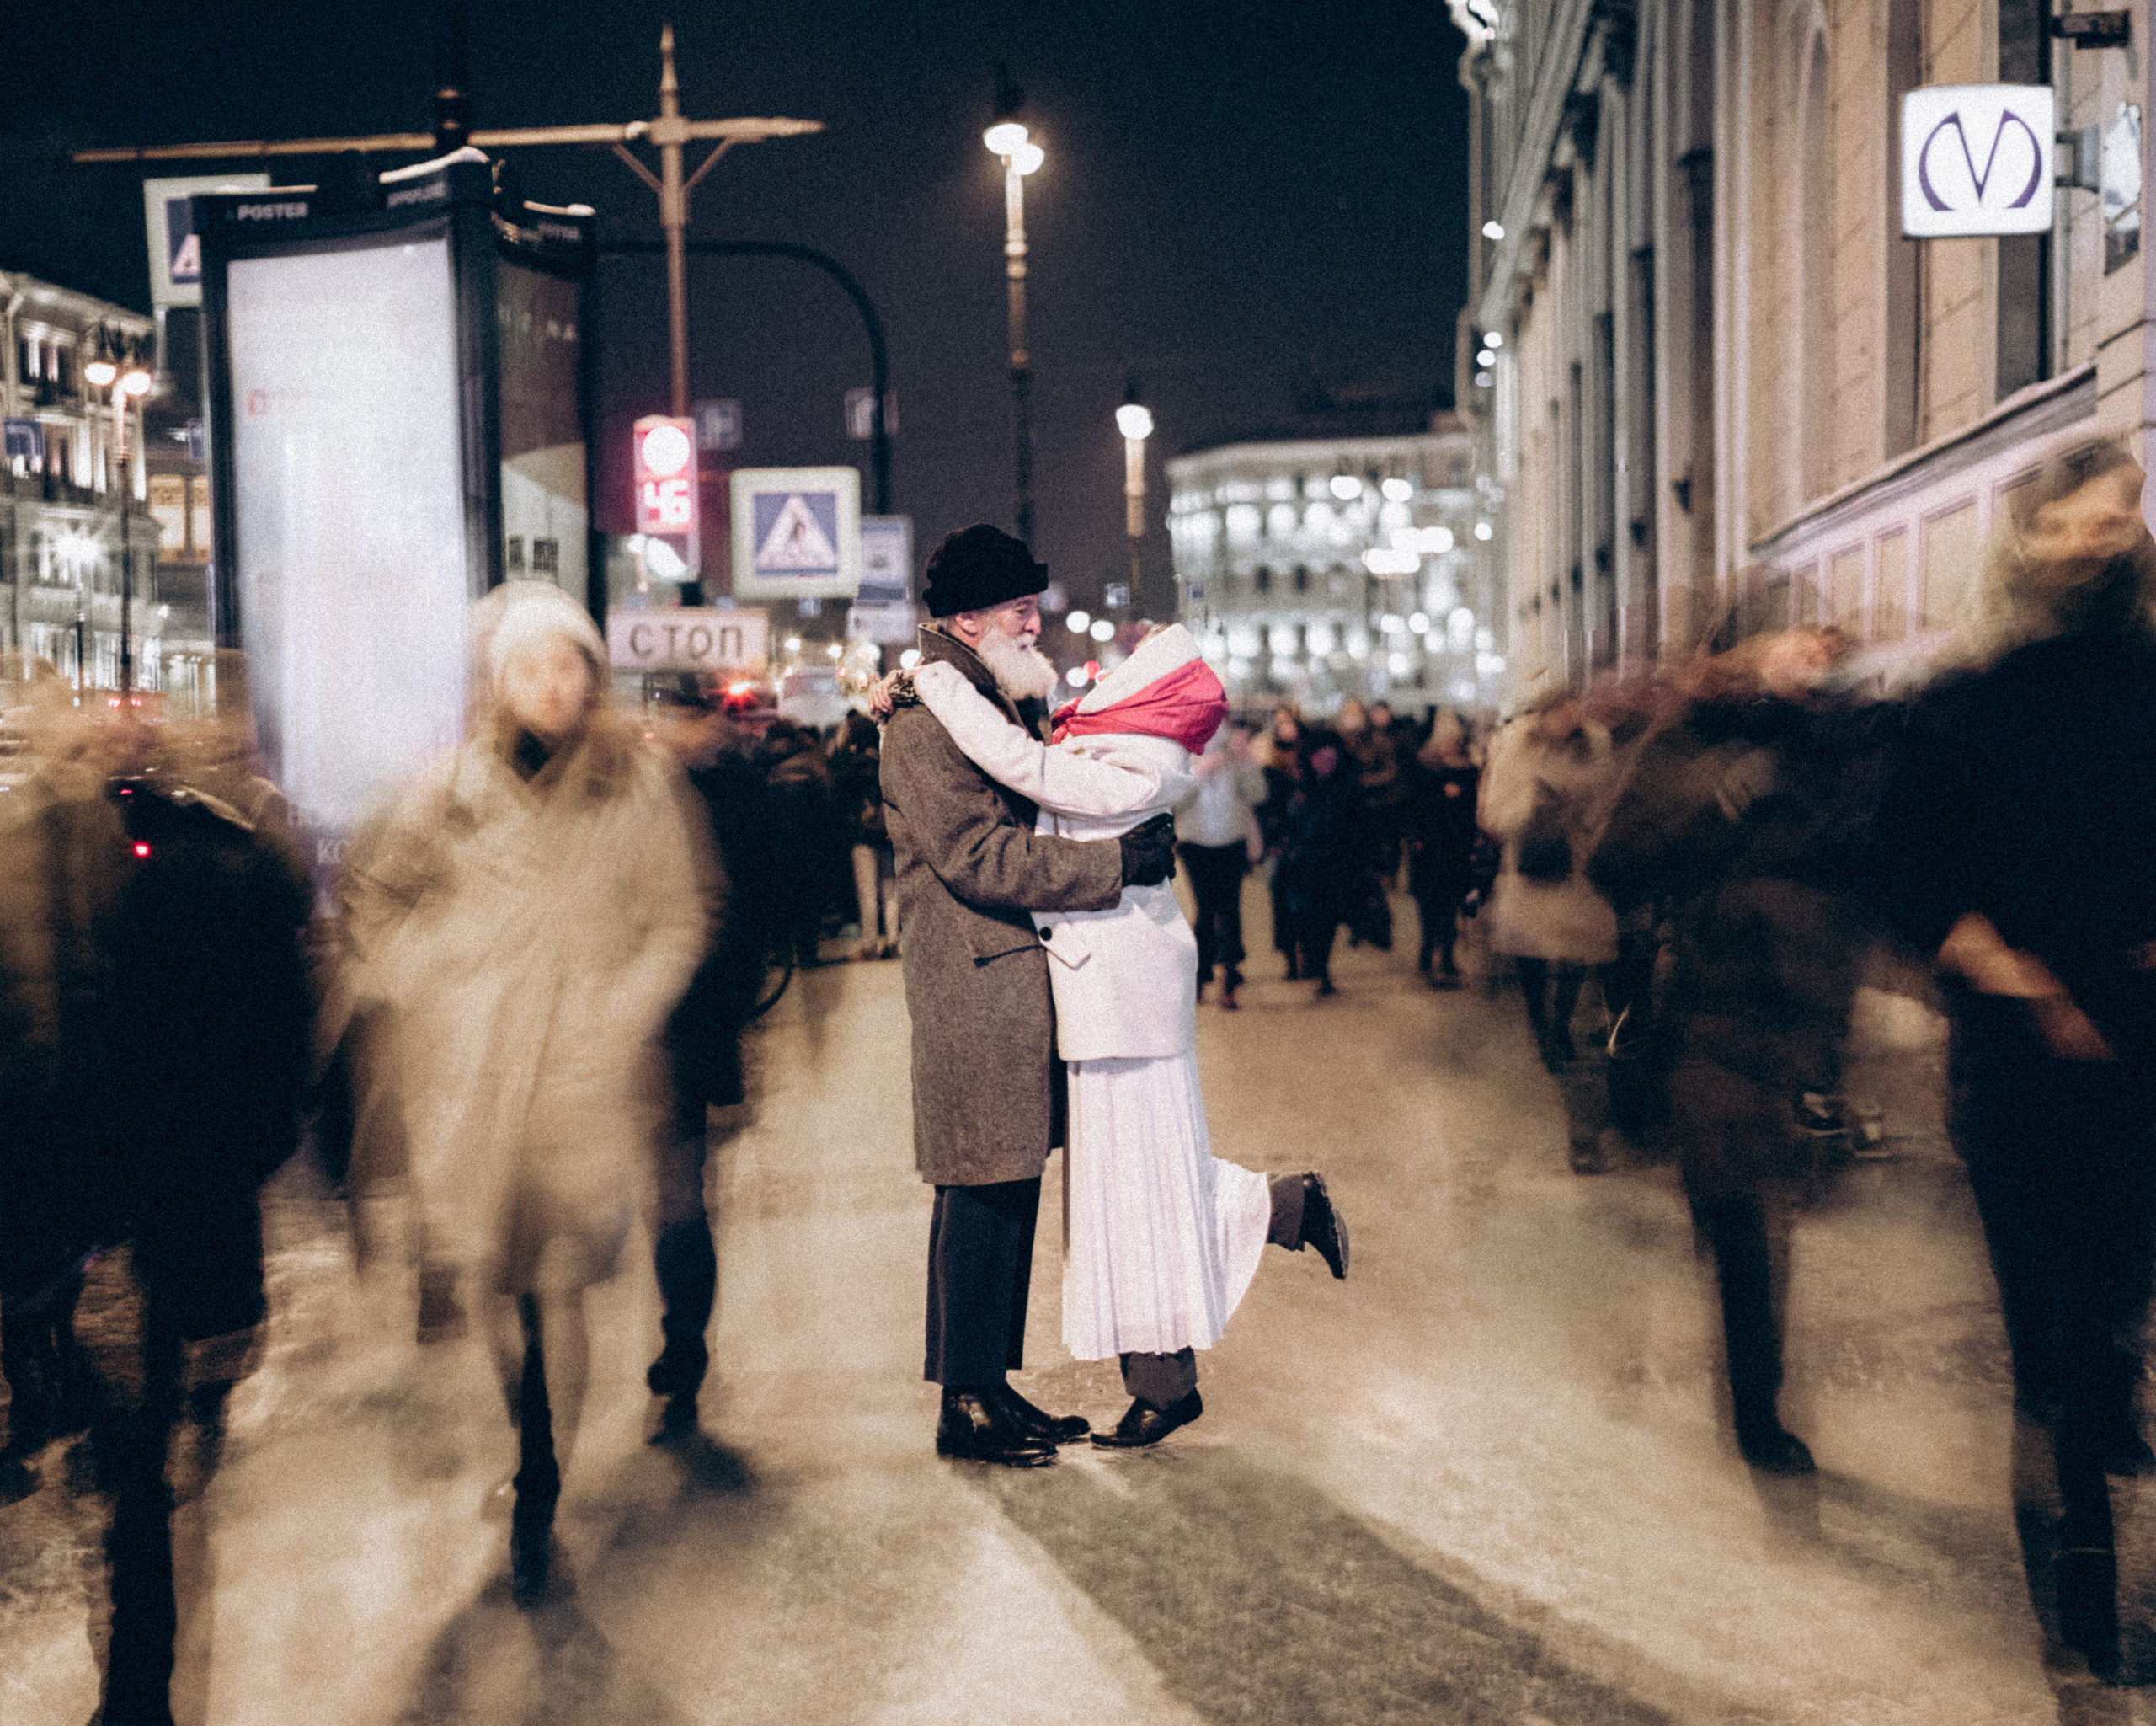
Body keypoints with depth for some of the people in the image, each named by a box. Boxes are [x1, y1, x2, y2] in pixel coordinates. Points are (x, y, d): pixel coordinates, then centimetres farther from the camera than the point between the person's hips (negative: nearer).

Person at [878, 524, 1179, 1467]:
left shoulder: (999, 706, 19)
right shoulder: (923, 721, -13)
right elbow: (979, 856, -20)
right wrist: (1117, 861, -18)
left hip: (1021, 981, 10)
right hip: (973, 985, -10)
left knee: (1013, 1187, 12)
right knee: (983, 1194, -4)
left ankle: (992, 1386, 21)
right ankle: (965, 1407, 6)